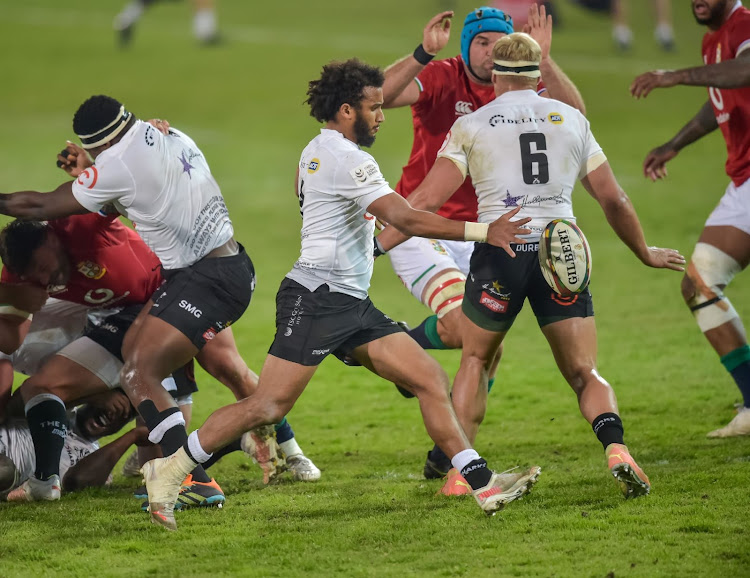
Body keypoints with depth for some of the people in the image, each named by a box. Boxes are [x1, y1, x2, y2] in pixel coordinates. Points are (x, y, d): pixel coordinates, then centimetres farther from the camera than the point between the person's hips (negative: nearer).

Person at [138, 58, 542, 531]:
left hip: (351, 304, 10)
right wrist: (481, 231, -23)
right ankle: (170, 471, 1)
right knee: (268, 406, -11)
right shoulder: (347, 159, -14)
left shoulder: (316, 151, 17)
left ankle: (483, 484, -4)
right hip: (316, 299, -10)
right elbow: (405, 218, -21)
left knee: (431, 380, 0)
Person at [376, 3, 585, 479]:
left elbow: (573, 113, -13)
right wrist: (423, 54, -39)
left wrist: (544, 61, -24)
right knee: (461, 323, -25)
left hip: (475, 235, 6)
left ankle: (447, 455, 13)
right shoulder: (441, 78, -10)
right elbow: (381, 95, -26)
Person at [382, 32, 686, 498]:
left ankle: (458, 471, 14)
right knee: (586, 374, 6)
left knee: (476, 360, 21)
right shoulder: (571, 120, 13)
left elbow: (428, 198, 1)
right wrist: (646, 253, 29)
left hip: (499, 252, -1)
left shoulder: (471, 126, 6)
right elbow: (613, 200, 15)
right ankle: (616, 448, -21)